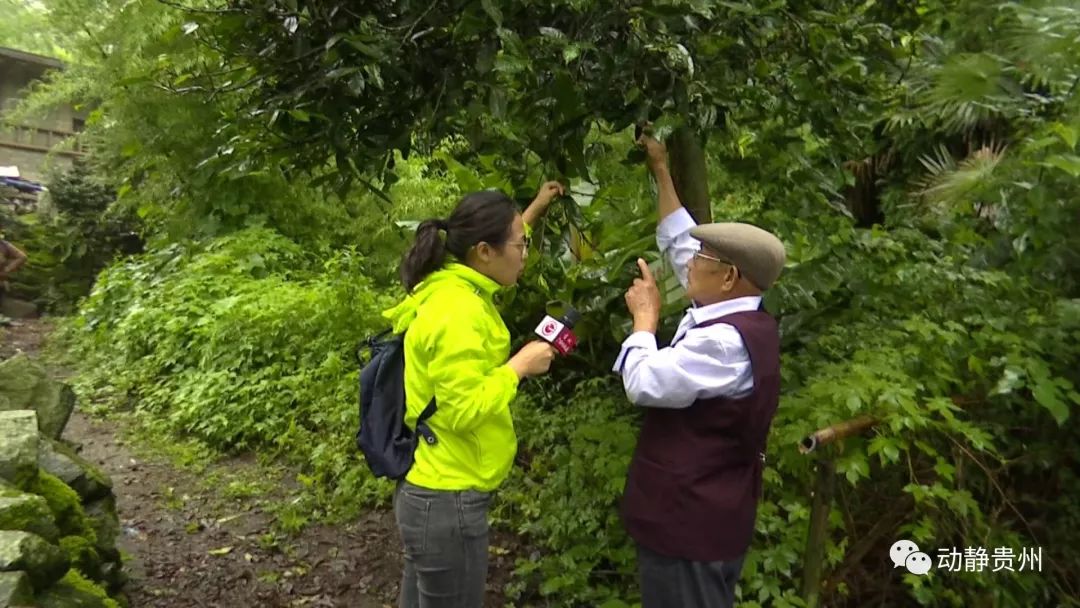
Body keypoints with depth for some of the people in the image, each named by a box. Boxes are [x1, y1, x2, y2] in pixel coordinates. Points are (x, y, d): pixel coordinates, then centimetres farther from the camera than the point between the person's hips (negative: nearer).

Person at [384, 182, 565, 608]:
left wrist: (535, 210, 30)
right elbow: (463, 411, -27)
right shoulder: (456, 313, -25)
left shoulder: (452, 289, 5)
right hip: (448, 500, -9)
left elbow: (502, 241, 26)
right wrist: (519, 366, -17)